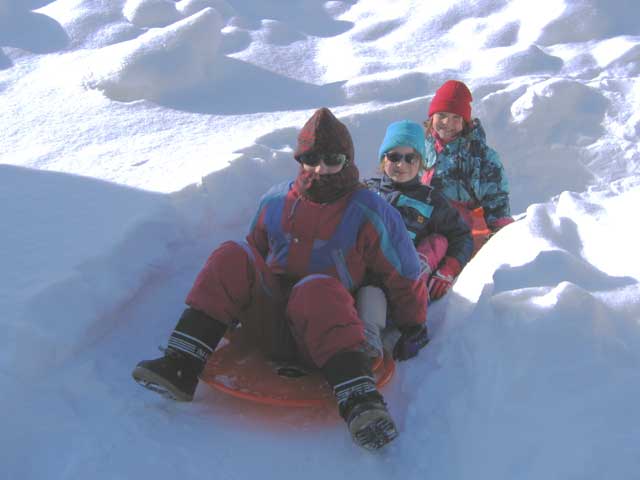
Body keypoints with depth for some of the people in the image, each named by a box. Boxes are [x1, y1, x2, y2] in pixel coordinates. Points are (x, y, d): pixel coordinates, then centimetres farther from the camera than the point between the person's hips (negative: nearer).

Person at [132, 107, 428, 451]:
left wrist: (413, 327, 8)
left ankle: (359, 400, -46)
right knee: (231, 258, -19)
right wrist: (242, 295, 21)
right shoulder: (276, 201, 8)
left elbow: (404, 274, 4)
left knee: (317, 288, -37)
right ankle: (182, 366, -26)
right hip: (269, 325, 4)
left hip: (328, 325, -4)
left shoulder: (369, 213, -4)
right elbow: (256, 252, 24)